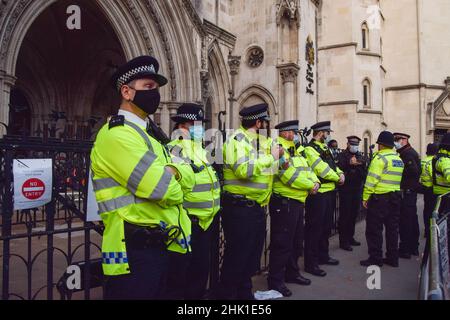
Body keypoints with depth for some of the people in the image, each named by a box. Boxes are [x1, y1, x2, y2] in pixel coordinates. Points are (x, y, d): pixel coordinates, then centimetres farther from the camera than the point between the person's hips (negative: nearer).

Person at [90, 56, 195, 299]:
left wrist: (173, 171, -12)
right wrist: (172, 185, -2)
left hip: (158, 245, 10)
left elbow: (188, 177, 10)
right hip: (134, 251, -10)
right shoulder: (116, 134, -15)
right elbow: (161, 189, -24)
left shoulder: (146, 134, 16)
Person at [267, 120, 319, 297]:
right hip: (283, 204, -10)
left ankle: (292, 273, 36)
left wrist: (316, 182, -6)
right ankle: (275, 281, 11)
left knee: (296, 241, 20)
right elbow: (289, 175, -23)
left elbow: (308, 170, 14)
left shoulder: (296, 152, 18)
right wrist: (310, 186, -15)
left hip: (298, 202, 10)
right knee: (282, 244, -3)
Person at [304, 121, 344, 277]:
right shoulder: (310, 149, -14)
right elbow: (322, 170, -20)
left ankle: (323, 255, 34)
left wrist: (341, 174, -2)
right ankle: (311, 263, 6)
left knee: (326, 226, 19)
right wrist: (337, 178, -6)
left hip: (330, 192, 10)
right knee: (314, 228, -3)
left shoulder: (325, 148, 17)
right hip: (318, 195, -10)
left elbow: (333, 165, 18)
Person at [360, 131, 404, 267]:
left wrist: (365, 197, -12)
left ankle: (375, 258, 4)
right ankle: (392, 258, 20)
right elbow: (397, 178, 13)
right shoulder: (399, 159, 13)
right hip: (396, 198, 8)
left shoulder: (380, 158, -12)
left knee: (374, 229, 0)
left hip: (380, 198, -8)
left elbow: (372, 179, -16)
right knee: (392, 228, 13)